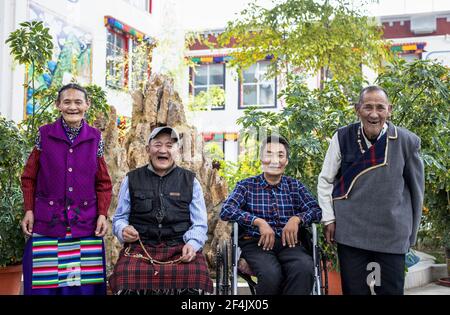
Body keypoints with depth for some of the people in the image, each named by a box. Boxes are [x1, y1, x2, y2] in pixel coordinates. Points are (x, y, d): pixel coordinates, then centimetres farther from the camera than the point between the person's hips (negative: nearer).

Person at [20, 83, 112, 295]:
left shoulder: (95, 138, 4)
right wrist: (28, 210, -1)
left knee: (84, 284, 1)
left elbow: (103, 182, 7)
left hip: (86, 226, 1)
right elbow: (29, 178, 6)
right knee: (44, 284, -1)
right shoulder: (44, 134, 1)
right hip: (47, 224, -1)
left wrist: (102, 214, -2)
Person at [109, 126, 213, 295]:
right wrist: (123, 230, -7)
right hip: (140, 246, 0)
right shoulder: (131, 179, 14)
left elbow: (199, 224, 12)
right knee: (125, 275, -34)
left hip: (180, 247, 0)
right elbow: (119, 218, 17)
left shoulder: (190, 181, 14)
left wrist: (192, 244, -9)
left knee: (197, 275, -33)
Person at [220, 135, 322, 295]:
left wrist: (297, 219, -13)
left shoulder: (294, 186, 17)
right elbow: (226, 210, -5)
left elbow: (316, 210, 8)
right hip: (256, 243, -2)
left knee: (304, 269, -33)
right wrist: (259, 221, -16)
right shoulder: (246, 186, 10)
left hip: (288, 242, 2)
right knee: (271, 274, -34)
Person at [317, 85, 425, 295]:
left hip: (392, 235, 0)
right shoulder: (343, 138, -5)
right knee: (354, 289, 7)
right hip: (351, 231, 0)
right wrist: (329, 219, 0)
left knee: (392, 289, 6)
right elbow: (325, 181, 6)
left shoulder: (406, 141, -6)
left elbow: (415, 187, 5)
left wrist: (411, 231, 10)